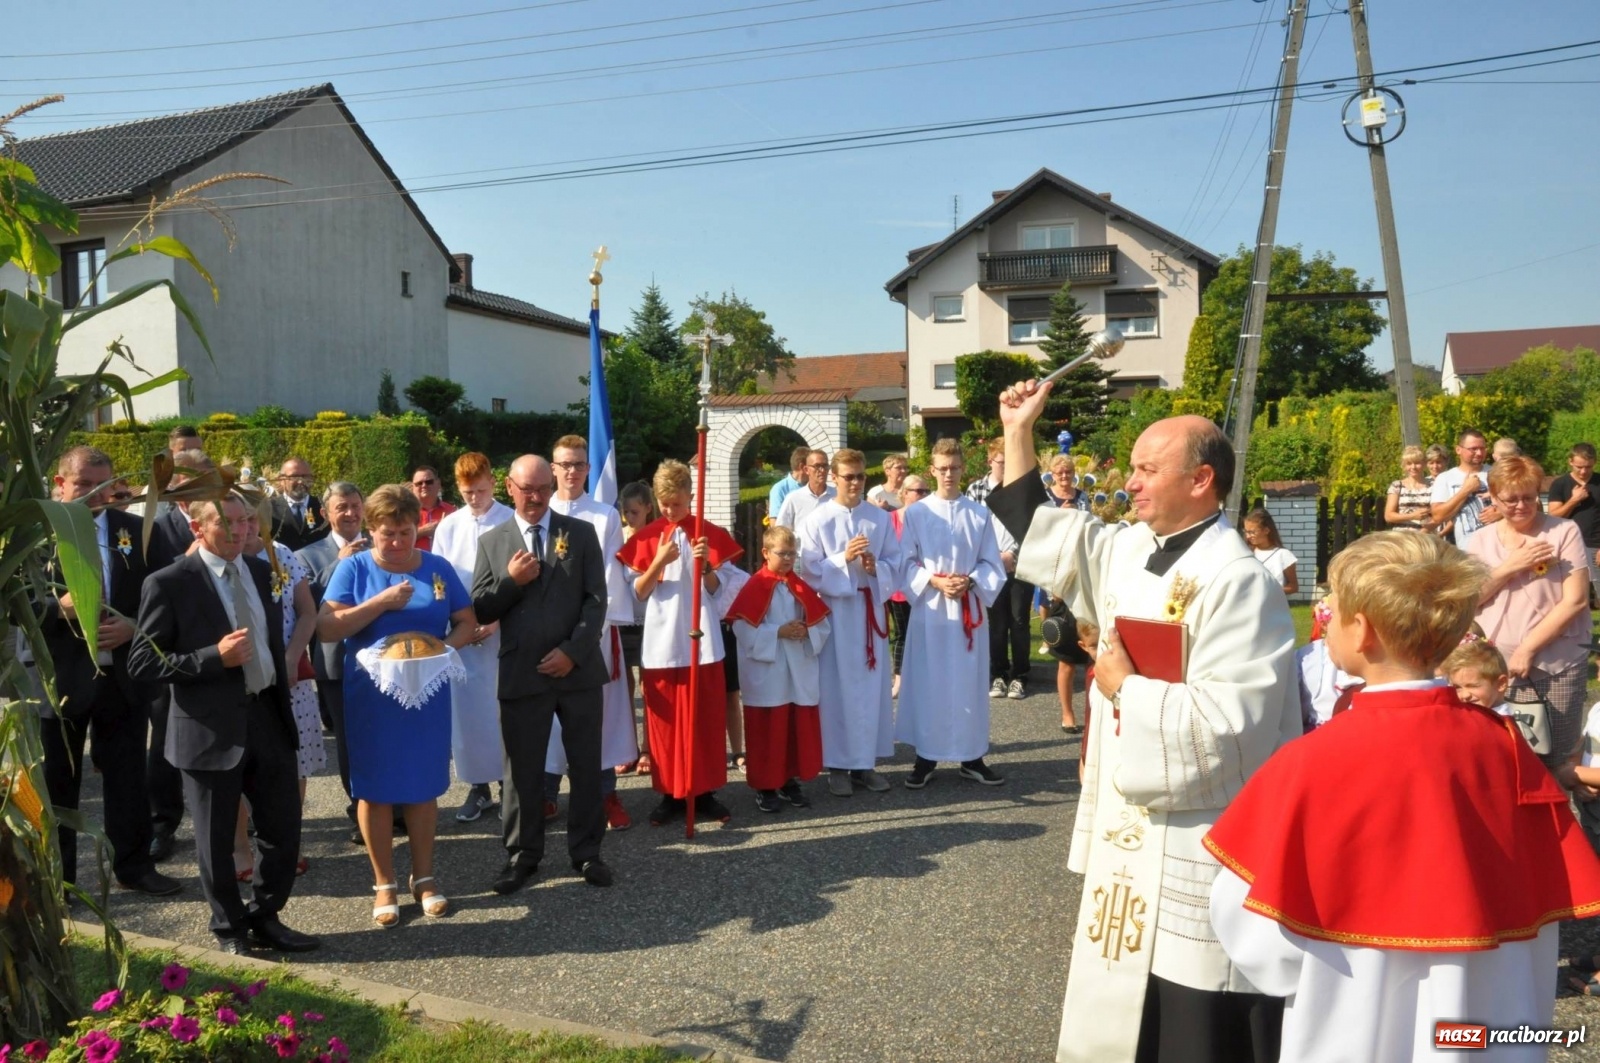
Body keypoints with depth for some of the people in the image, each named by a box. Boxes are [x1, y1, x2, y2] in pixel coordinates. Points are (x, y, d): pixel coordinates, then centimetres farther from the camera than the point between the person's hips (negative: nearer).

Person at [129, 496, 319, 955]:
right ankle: (231, 932, 30)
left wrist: (283, 704, 13)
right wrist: (215, 657, -23)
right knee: (217, 841, 10)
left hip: (267, 717, 5)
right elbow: (141, 663, -12)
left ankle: (265, 919, 32)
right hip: (212, 727, -5)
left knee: (284, 829, 12)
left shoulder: (261, 572, 7)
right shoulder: (169, 583, -11)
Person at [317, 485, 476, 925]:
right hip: (371, 695, -2)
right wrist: (381, 602, -21)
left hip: (427, 694, 2)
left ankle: (424, 876, 25)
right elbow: (326, 628, -12)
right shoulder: (353, 568, -5)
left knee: (423, 785, 10)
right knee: (375, 789, 7)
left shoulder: (438, 568, 2)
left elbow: (467, 621, 5)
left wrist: (445, 647, -15)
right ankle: (384, 883, 21)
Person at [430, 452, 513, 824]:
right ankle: (478, 786, 18)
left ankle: (509, 781, 18)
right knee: (468, 711, 6)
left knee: (508, 710, 5)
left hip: (505, 631, -3)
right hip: (462, 633, 3)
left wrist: (498, 621, -13)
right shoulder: (448, 527, 5)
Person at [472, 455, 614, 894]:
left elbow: (597, 599, -2)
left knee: (586, 766, 9)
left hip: (578, 669, 0)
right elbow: (480, 611, 4)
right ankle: (522, 855, 23)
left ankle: (586, 852, 23)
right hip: (521, 674, 0)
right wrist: (511, 580, -13)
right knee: (523, 770, 8)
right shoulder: (492, 541, 6)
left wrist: (572, 651, -13)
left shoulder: (581, 533, 4)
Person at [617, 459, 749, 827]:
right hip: (660, 641, 1)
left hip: (701, 640, 0)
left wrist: (705, 565, -18)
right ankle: (670, 793, 15)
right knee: (664, 721, 5)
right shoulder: (647, 537, 3)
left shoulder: (711, 534, 2)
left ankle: (705, 792, 15)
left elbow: (717, 590, 1)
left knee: (705, 720, 5)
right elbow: (637, 592, 1)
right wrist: (659, 562, -15)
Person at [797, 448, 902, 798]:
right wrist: (844, 559, -19)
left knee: (872, 686, 6)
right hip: (834, 613, -3)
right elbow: (810, 571, -7)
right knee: (837, 687, 0)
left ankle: (865, 763, 17)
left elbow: (896, 566, 6)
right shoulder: (816, 520, -2)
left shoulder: (881, 519, 7)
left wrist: (875, 568, -14)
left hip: (871, 611, 3)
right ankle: (837, 765, 10)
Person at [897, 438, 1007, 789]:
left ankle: (972, 757, 18)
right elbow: (906, 563, 0)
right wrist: (934, 581, -15)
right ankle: (925, 756, 13)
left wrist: (970, 582, -14)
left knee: (969, 683, 7)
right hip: (930, 609, -1)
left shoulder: (980, 515, 4)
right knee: (928, 684, 3)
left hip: (970, 609, 1)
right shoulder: (915, 513, 1)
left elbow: (992, 565, 4)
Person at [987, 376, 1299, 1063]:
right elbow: (1039, 535, 18)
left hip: (1201, 849, -9)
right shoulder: (1129, 552, 6)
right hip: (1129, 830, 9)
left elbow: (1229, 721, -28)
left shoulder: (1235, 582, -21)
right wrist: (1018, 433, 15)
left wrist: (1125, 688, -17)